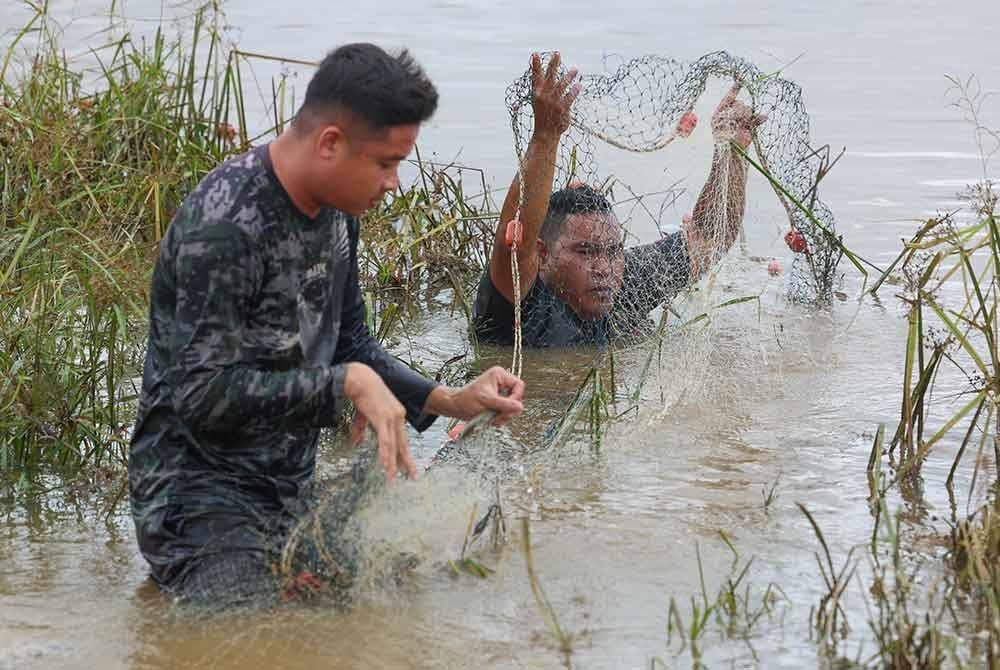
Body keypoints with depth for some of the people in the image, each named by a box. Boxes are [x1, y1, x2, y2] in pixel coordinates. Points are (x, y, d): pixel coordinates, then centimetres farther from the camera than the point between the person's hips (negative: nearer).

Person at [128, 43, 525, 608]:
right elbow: (203, 394, -27)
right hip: (202, 493, -9)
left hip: (292, 492, 9)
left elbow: (350, 345, 17)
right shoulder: (225, 226, -24)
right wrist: (348, 384, -25)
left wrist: (451, 402, 3)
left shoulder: (336, 211, 5)